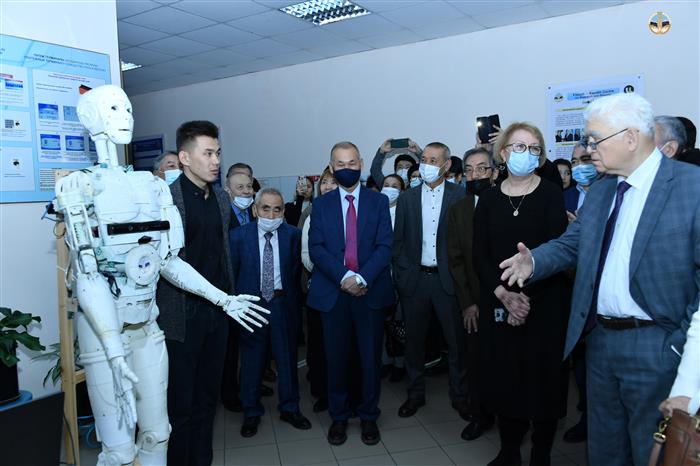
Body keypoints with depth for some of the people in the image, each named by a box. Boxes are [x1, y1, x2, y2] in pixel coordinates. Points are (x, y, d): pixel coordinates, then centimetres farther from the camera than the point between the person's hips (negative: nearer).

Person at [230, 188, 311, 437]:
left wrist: (292, 297, -2)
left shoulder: (293, 234, -1)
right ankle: (251, 412, 27)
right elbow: (232, 271, 1)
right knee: (252, 358, 9)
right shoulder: (238, 235, -4)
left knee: (287, 356, 11)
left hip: (283, 303, 1)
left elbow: (296, 269, 2)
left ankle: (289, 408, 30)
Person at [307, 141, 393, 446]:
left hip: (370, 291, 0)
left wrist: (362, 278, -16)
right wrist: (344, 277, -15)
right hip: (333, 292, 1)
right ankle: (338, 417, 25)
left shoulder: (378, 201, 6)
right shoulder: (321, 205, 8)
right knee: (336, 357, 8)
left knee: (371, 356, 8)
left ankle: (368, 416, 24)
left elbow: (385, 246, -3)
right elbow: (315, 248, -2)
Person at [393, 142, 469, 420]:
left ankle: (459, 395, 26)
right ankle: (415, 394, 28)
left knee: (456, 340, 7)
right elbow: (398, 241, 7)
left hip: (448, 279, -2)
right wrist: (403, 273, -1)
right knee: (414, 340, 11)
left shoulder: (460, 196, -1)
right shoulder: (407, 198, 6)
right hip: (414, 279, 2)